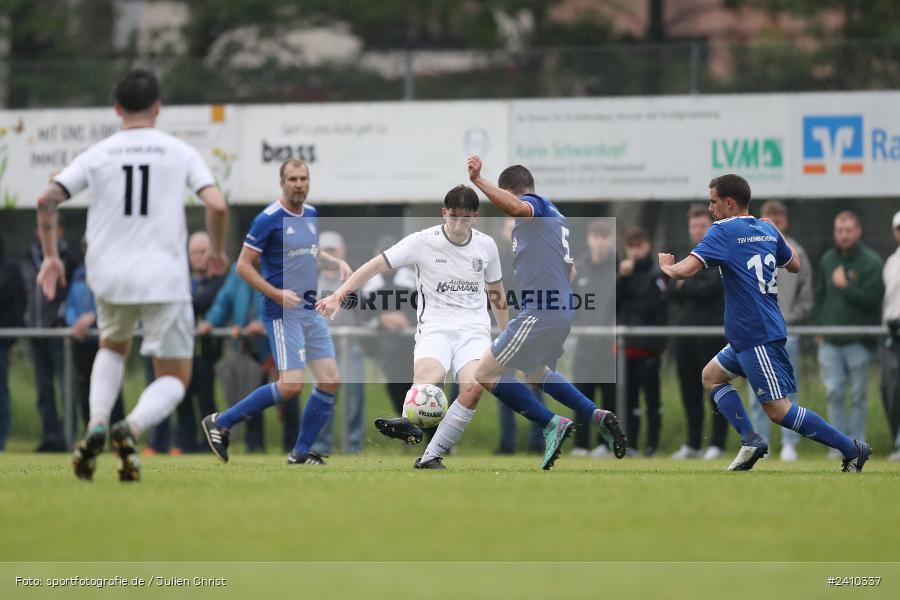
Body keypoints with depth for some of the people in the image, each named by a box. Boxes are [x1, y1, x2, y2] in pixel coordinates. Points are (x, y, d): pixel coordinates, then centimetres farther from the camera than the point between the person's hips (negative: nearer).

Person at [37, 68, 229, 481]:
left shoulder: (96, 155, 5)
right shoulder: (181, 153, 1)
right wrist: (218, 251, 9)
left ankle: (97, 424, 7)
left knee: (113, 346, 32)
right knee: (174, 379, 8)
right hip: (165, 276, -2)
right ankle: (132, 429, -23)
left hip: (109, 276, 2)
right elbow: (217, 206, -8)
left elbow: (46, 201, -2)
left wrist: (50, 256, 8)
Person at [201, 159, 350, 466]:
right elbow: (244, 265, -12)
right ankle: (220, 423, -2)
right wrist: (277, 294, -20)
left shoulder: (311, 215, 10)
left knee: (330, 381, 1)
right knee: (291, 385, -16)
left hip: (311, 311, 8)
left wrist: (337, 262, 10)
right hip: (283, 313, -8)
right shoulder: (268, 219, -13)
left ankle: (301, 452, 13)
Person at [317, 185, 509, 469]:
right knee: (426, 379, -38)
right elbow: (376, 265, -4)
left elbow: (496, 291, 24)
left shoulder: (486, 245, 8)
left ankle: (430, 456, -23)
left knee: (473, 386, -28)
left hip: (474, 330, 2)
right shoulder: (423, 241, -3)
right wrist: (338, 295, -13)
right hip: (434, 327, -2)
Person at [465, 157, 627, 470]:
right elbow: (570, 270, 30)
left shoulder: (535, 204, -8)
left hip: (539, 313, -10)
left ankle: (552, 424, -9)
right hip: (562, 310, 10)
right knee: (536, 373, 32)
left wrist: (478, 180, -39)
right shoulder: (555, 215, 20)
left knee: (486, 374, -5)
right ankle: (598, 417, 23)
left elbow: (516, 207, -35)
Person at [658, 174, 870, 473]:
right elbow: (794, 265, 25)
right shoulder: (768, 230, 10)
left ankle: (851, 448, -8)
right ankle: (751, 441, 9)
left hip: (758, 337, -9)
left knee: (778, 410, -9)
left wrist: (667, 267, 2)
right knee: (712, 375, 21)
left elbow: (684, 270, -20)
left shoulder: (723, 232, -12)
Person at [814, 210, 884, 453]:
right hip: (830, 341, 4)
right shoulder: (827, 260, 12)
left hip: (858, 341, -4)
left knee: (858, 395, 2)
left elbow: (871, 299, -12)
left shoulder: (871, 262, -5)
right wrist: (819, 328, 11)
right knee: (833, 393, -2)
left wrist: (845, 286, -17)